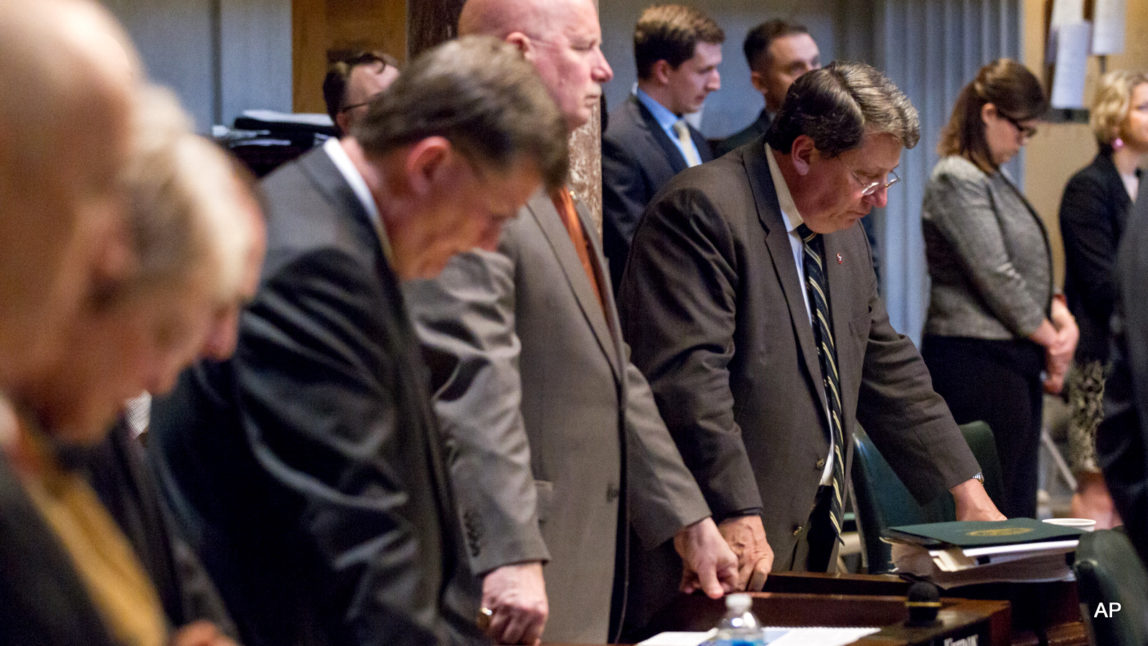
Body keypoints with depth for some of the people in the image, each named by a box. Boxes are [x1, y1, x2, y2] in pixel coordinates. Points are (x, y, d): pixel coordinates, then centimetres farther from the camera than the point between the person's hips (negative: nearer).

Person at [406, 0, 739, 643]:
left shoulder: (555, 199, 19)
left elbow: (616, 381, 23)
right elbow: (473, 386, -22)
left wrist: (689, 519, 22)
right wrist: (510, 557, -28)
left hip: (585, 569, 9)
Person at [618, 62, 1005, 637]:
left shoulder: (842, 234, 17)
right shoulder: (701, 210, -13)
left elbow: (886, 368, 23)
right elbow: (688, 375, -22)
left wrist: (967, 489, 18)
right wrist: (738, 516, -26)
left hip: (813, 528, 9)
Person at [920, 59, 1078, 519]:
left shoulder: (992, 179, 18)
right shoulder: (957, 180, -12)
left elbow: (1029, 271, 20)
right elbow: (995, 275, -16)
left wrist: (1062, 318, 1)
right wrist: (1051, 341, -6)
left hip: (1014, 359, 10)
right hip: (976, 361, -10)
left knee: (1018, 506, 8)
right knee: (991, 507, -9)